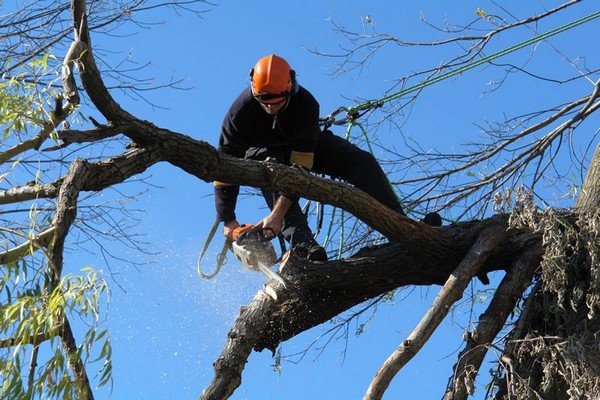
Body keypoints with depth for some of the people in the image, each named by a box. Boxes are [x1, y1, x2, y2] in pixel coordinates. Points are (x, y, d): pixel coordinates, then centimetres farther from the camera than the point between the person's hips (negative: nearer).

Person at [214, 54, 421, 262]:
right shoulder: (240, 110, -33)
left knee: (363, 162, -18)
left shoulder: (306, 104, -35)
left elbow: (300, 166, -38)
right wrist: (228, 221, -32)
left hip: (305, 146, 1)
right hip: (262, 152, -1)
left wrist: (278, 214, -45)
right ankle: (302, 243, -48)